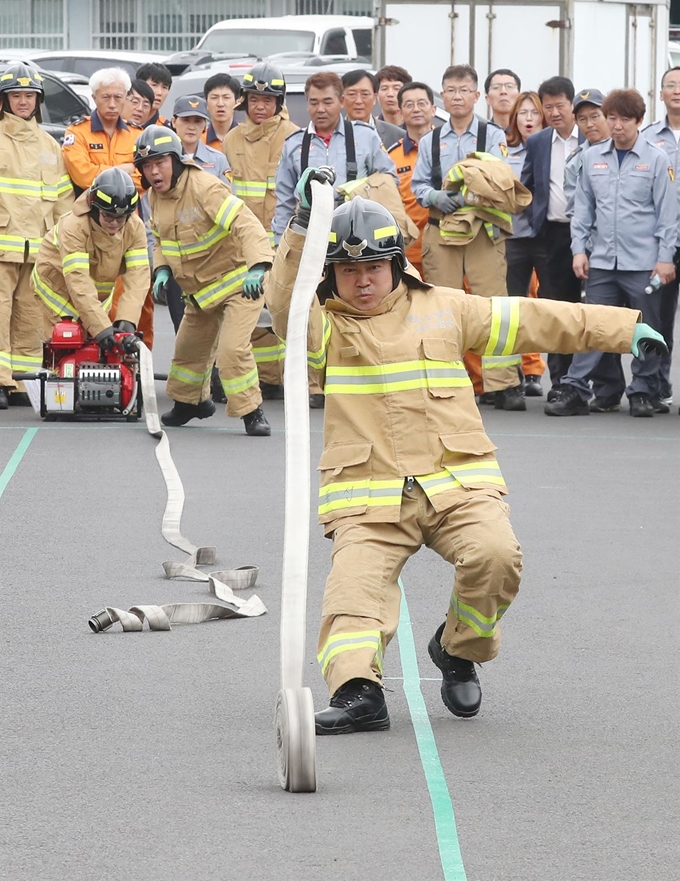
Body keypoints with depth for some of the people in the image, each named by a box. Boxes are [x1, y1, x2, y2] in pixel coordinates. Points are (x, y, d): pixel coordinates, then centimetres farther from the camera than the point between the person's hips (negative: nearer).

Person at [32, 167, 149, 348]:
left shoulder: (135, 228, -21)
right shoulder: (74, 227, -36)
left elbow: (138, 276, -29)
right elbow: (78, 281, -42)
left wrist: (127, 319, -43)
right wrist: (101, 327, -50)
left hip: (99, 291, 5)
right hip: (57, 283, -5)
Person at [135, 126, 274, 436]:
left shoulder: (204, 187, -27)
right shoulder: (155, 196, -1)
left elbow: (247, 225, -35)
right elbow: (162, 239, 15)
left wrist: (257, 268, -48)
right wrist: (162, 270, -5)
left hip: (240, 283, -8)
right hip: (199, 290, 8)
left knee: (233, 349, -21)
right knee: (189, 348, 20)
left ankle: (252, 413, -8)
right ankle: (190, 402, 45)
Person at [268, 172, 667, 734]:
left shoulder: (444, 309, 17)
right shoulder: (323, 326, 10)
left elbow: (533, 322, 21)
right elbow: (284, 302, -13)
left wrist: (625, 330, 21)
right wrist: (304, 225, -25)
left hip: (457, 481, 1)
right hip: (367, 495, -1)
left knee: (495, 555, -24)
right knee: (356, 583, -24)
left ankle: (459, 649, 1)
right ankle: (357, 691, -35)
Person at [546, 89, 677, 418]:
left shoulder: (656, 159, -2)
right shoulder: (592, 157, 7)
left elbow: (667, 211, -2)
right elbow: (583, 207, 11)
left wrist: (666, 257, -7)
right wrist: (579, 249, 3)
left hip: (643, 263, -2)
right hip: (601, 261, 2)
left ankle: (643, 393, 15)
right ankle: (574, 390, -2)